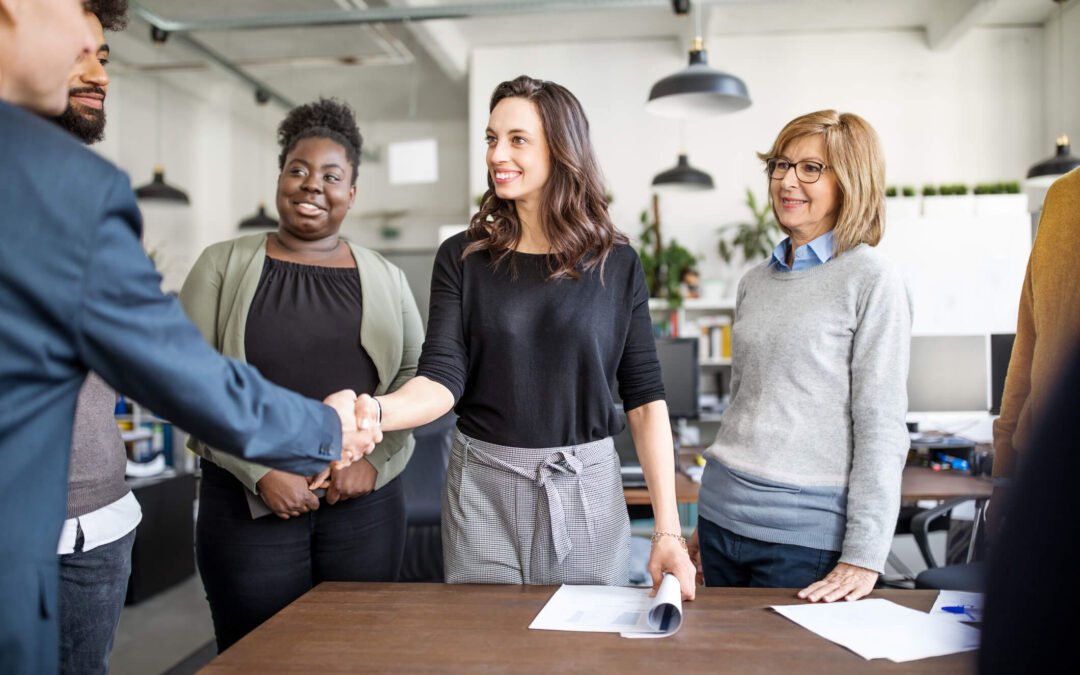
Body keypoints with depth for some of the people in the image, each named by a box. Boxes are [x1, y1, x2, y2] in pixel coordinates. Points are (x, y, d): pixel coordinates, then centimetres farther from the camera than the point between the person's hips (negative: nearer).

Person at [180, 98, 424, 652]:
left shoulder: (385, 278, 8)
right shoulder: (223, 264, 2)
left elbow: (416, 376, 8)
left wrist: (375, 459, -7)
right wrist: (261, 471, -12)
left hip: (365, 501, 2)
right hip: (247, 502, -1)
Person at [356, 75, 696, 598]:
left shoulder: (616, 263, -1)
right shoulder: (463, 257, 0)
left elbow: (645, 398, -2)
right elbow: (442, 379, -8)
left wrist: (668, 531, -8)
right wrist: (374, 411, -30)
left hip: (586, 490, 0)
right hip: (483, 492, 0)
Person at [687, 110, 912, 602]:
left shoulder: (872, 283, -7)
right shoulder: (755, 282, 10)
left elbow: (881, 426, -10)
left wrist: (864, 557, -14)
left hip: (805, 531, -6)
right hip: (722, 517, 6)